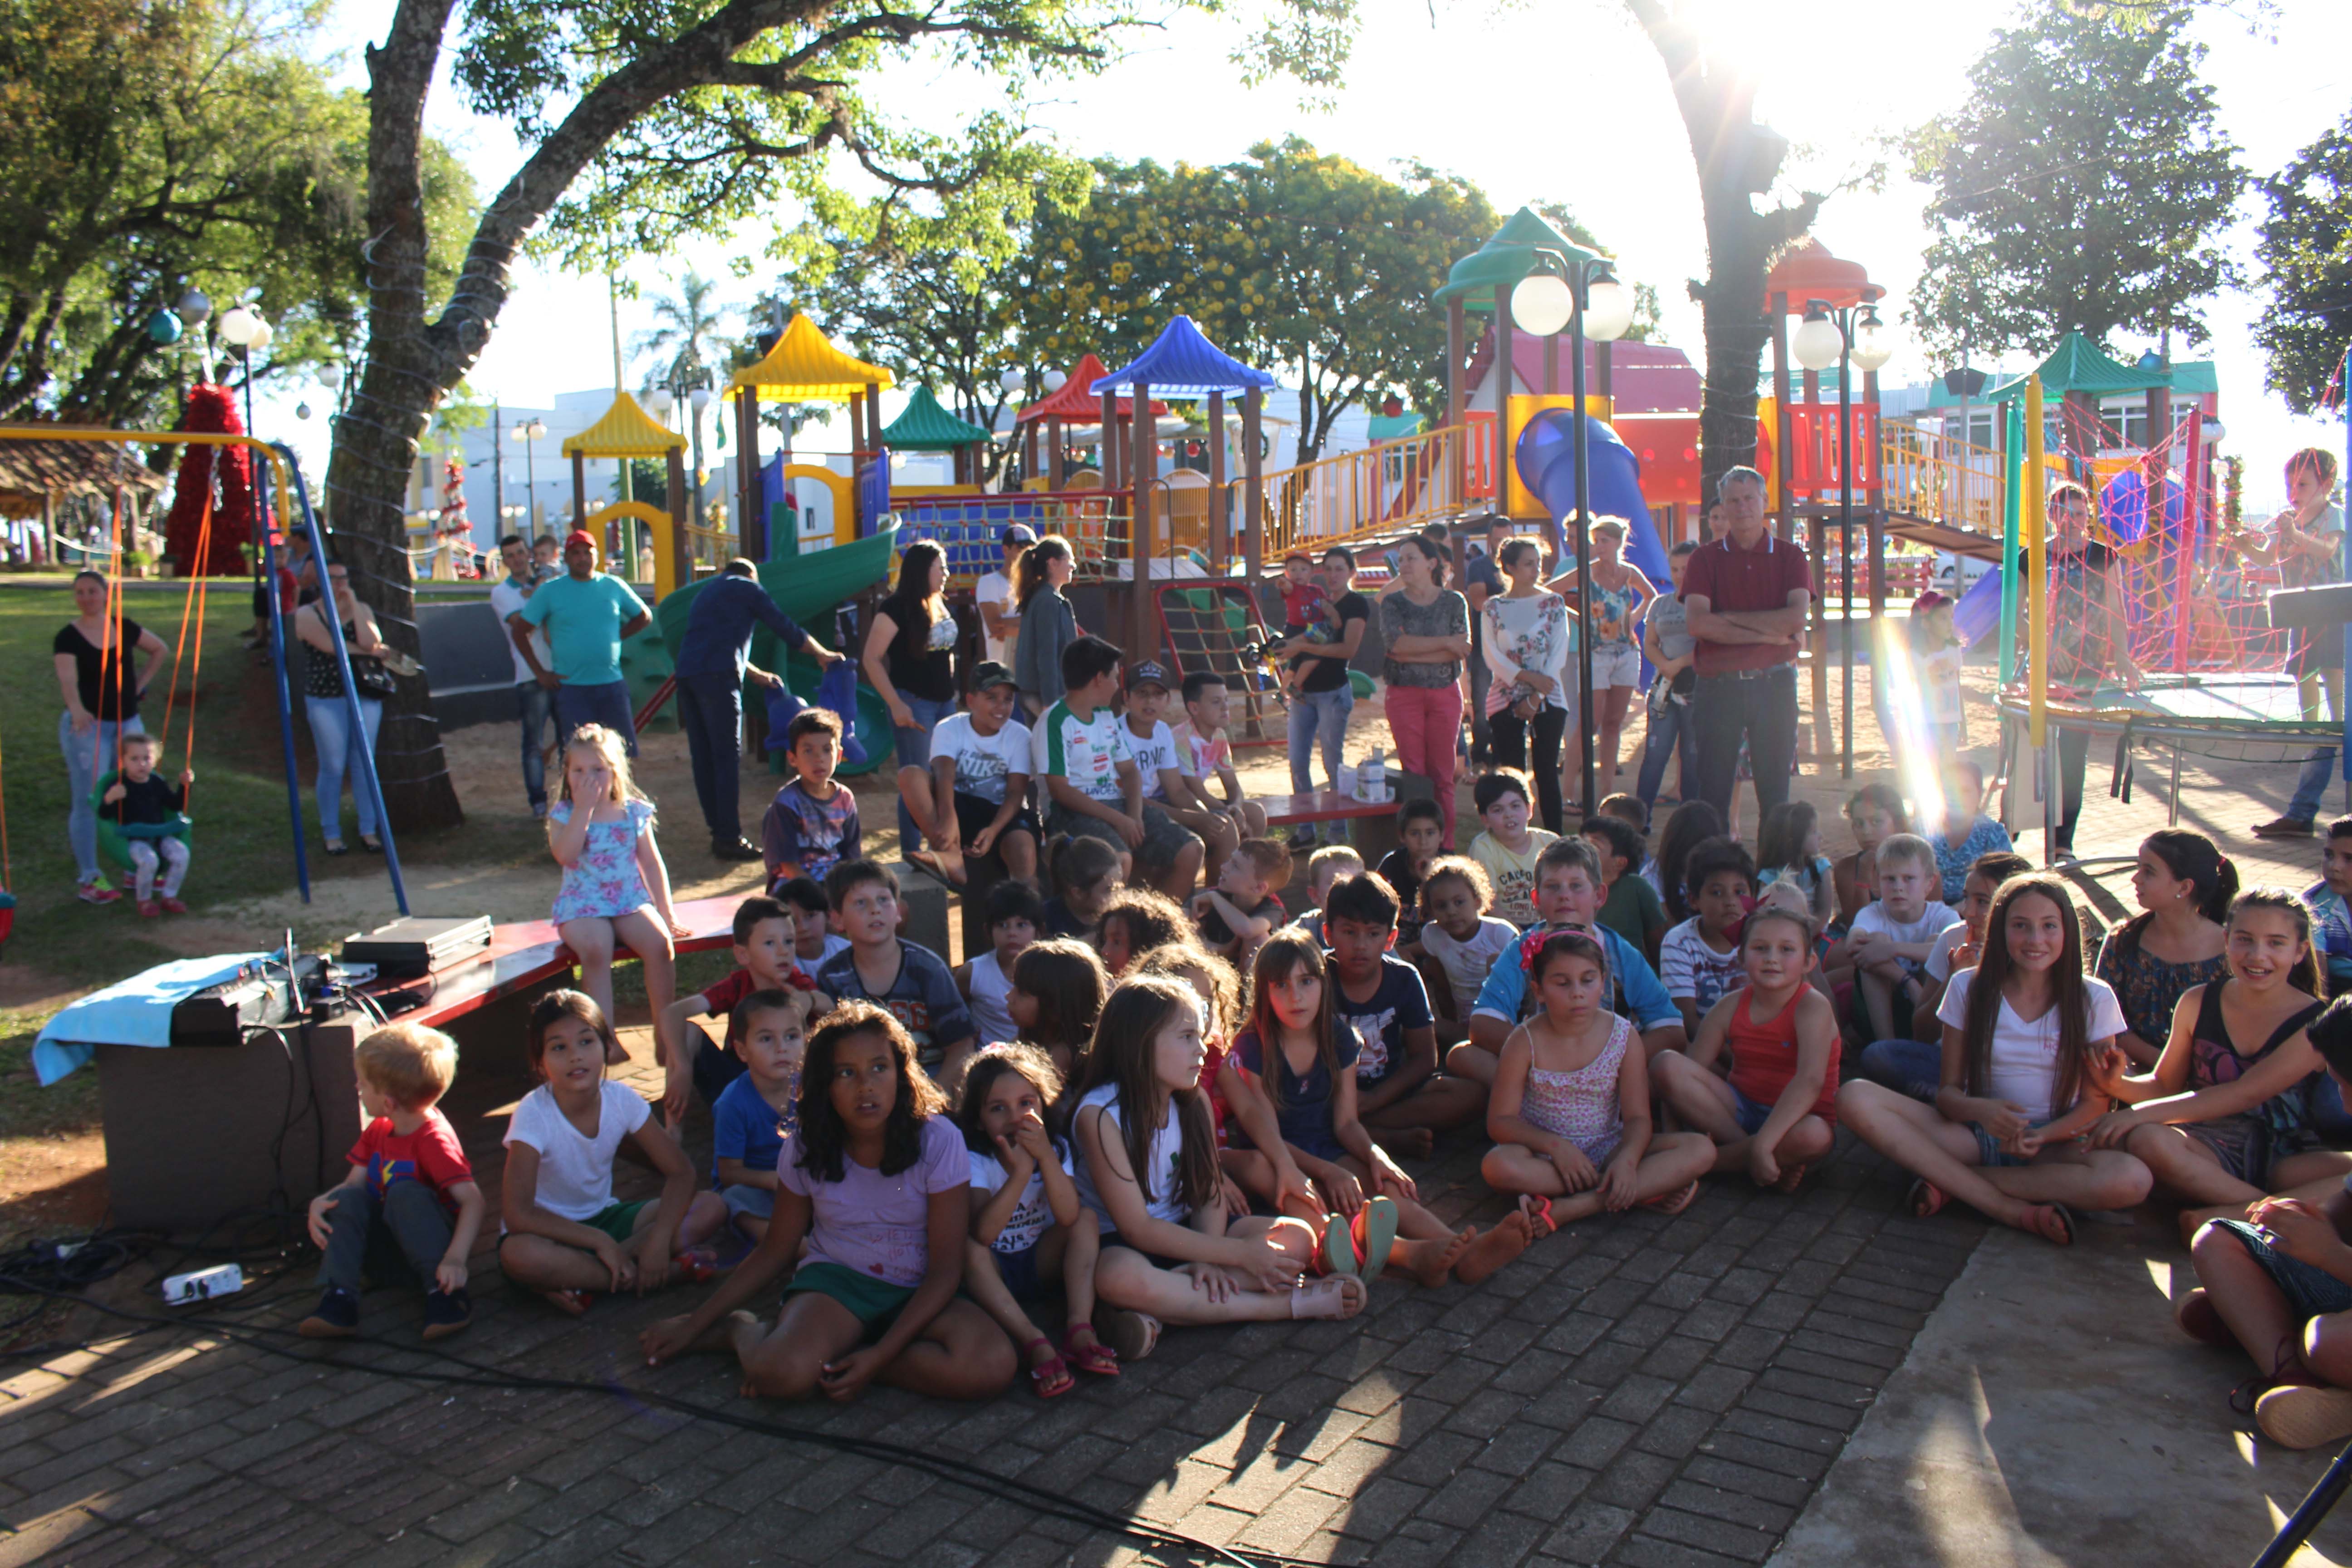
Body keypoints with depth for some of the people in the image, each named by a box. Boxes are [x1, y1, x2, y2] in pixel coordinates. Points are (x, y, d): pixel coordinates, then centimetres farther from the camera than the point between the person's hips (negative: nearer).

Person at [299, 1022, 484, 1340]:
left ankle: (443, 1293, -35)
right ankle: (338, 1300, -28)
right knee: (350, 1197, -16)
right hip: (387, 1243, 7)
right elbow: (353, 1181, 4)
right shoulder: (378, 1130, 5)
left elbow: (474, 1201, -31)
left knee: (406, 1192, -31)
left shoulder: (434, 1139, -21)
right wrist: (319, 1203, -19)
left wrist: (455, 1258, -43)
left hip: (431, 1239, -7)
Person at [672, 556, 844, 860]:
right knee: (728, 756, -7)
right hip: (716, 676, -8)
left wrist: (757, 674, 43)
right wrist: (823, 655, 19)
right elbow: (785, 627, 7)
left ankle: (719, 828, 14)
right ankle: (729, 838, -9)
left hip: (686, 674, 8)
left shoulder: (707, 591, 31)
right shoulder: (746, 587, 9)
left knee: (703, 757, 10)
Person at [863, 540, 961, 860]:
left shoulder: (943, 607, 13)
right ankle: (911, 855, 0)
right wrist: (896, 705, -18)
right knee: (918, 780, -6)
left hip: (945, 701, 7)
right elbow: (871, 659, -13)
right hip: (913, 702, -7)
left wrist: (953, 693, 14)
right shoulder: (897, 608, -10)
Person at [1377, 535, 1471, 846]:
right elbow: (1395, 642, -13)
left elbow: (1461, 651, -8)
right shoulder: (1392, 603, 6)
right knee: (1413, 773, -1)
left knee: (1443, 774, 1)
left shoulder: (1454, 602, 5)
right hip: (1404, 695, 0)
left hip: (1445, 694, 0)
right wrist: (1444, 643, -11)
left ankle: (1446, 847, 5)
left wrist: (1412, 655, -13)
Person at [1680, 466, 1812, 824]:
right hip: (1717, 685, -1)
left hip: (1774, 684, 1)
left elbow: (1796, 618, -8)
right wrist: (1769, 633, -10)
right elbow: (1696, 622, -11)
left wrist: (1729, 617, -8)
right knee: (1713, 791, 1)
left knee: (1775, 789, 6)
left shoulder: (1790, 557, 7)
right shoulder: (1706, 558, 5)